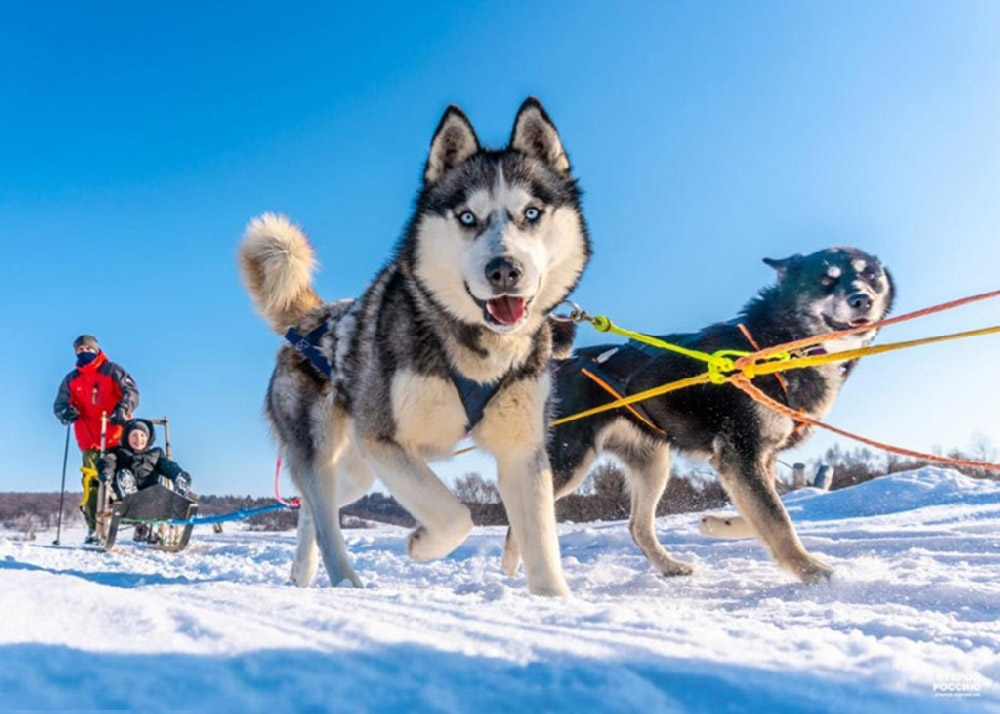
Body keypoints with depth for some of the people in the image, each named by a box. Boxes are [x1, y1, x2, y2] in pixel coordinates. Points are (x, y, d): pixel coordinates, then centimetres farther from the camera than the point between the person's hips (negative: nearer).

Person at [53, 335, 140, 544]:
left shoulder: (113, 371, 4)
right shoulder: (71, 380, 14)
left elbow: (131, 392, -4)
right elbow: (60, 404, 11)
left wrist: (122, 410, -22)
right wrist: (66, 412, -13)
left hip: (117, 438, -3)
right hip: (90, 441, 3)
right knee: (91, 482, -5)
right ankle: (93, 528, -2)